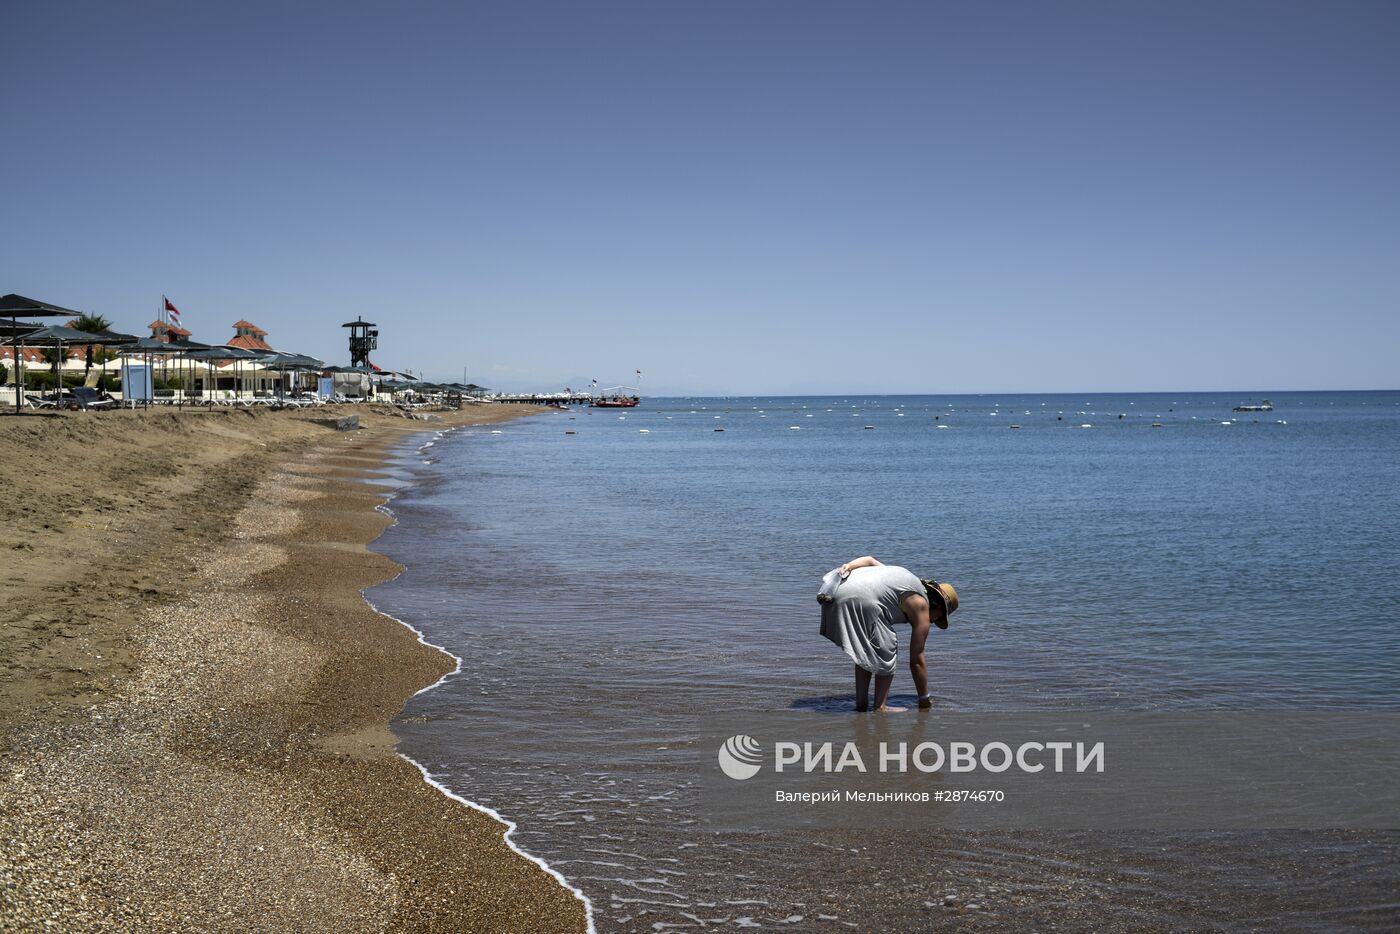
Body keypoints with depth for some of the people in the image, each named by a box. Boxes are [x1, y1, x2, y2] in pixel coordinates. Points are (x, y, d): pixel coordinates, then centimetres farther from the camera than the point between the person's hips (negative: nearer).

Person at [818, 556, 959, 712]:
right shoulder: (921, 607, 10)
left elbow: (870, 560, 22)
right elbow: (916, 660, 11)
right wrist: (925, 700, 19)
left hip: (837, 593, 8)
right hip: (860, 600, -8)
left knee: (865, 651, 23)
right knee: (886, 652, 9)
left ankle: (861, 703, 24)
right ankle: (880, 707, 6)